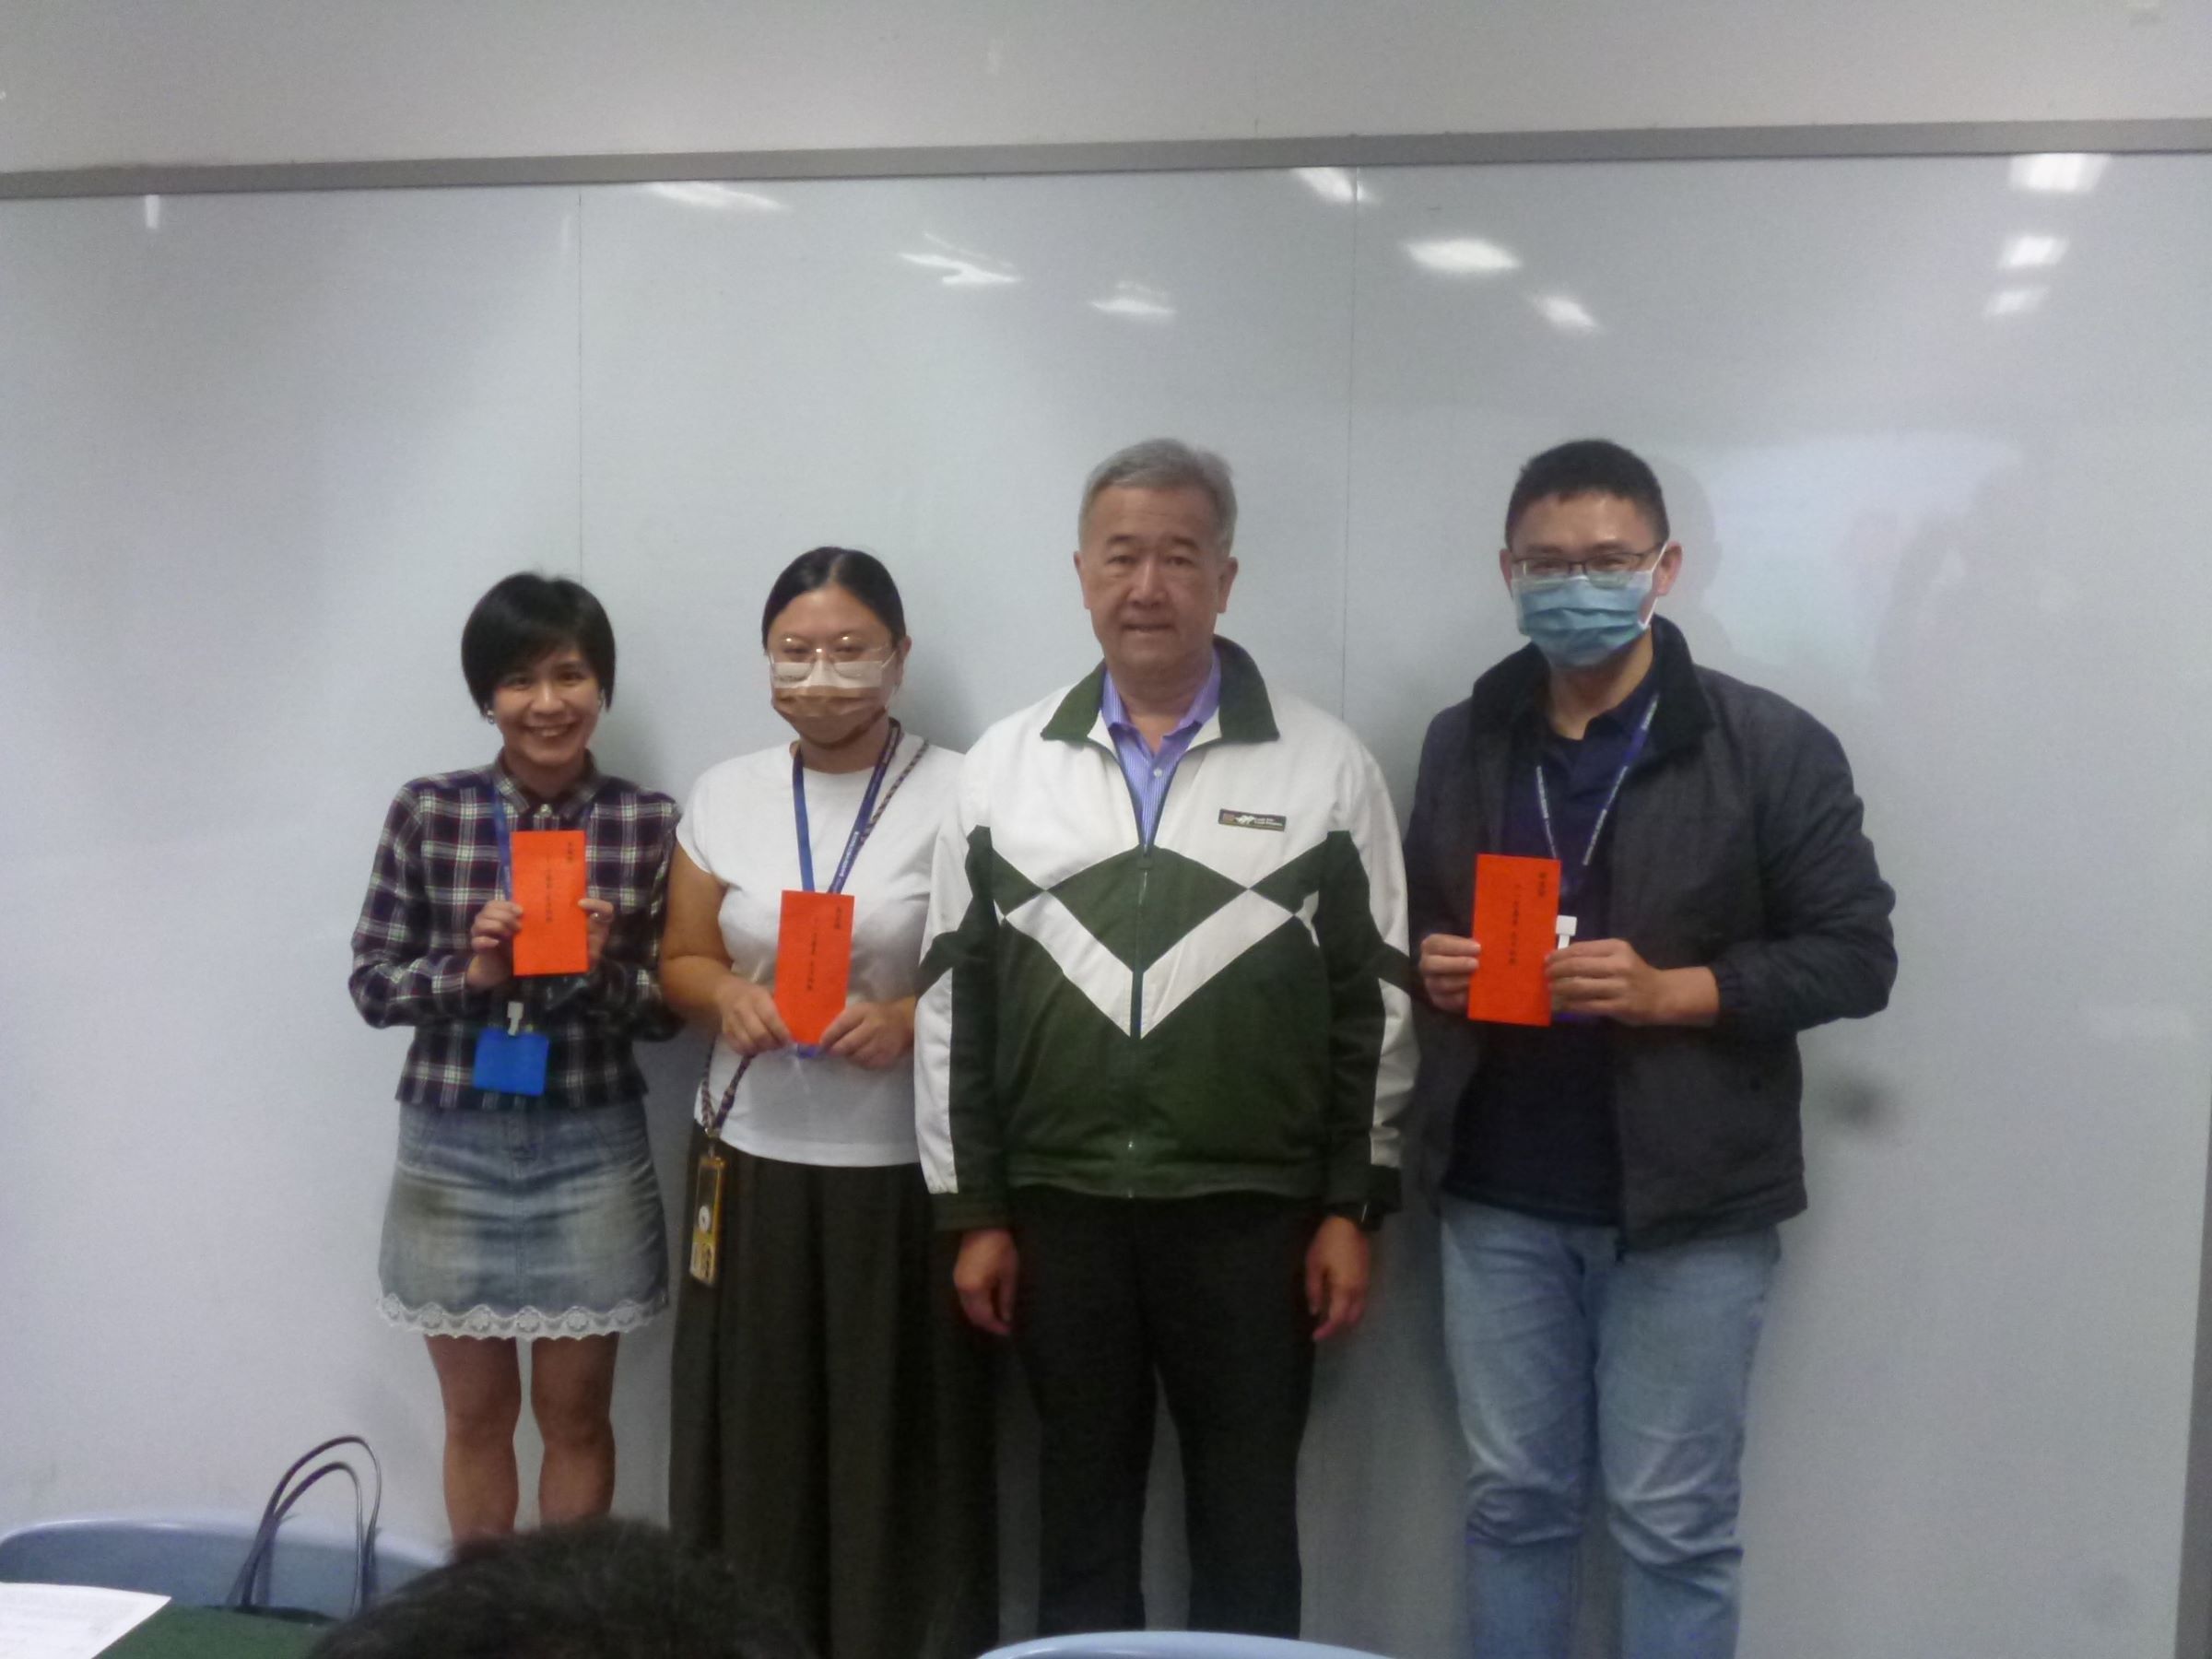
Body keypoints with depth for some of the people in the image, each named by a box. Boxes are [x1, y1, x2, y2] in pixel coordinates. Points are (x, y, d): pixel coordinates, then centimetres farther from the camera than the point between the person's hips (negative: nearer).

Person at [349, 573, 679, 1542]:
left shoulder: (651, 825, -4)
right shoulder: (426, 812, -4)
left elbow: (668, 1011, -1)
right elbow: (371, 984, -1)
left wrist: (603, 967, -21)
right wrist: (469, 970, -18)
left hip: (591, 1151, 0)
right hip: (452, 1148, 0)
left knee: (575, 1414, 13)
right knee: (476, 1415, 14)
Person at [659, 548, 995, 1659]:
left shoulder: (959, 795, -5)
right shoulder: (724, 795, 8)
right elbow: (680, 961, 15)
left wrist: (910, 1019, -20)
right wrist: (726, 994, -6)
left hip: (904, 1172, -3)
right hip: (753, 1160, 3)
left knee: (898, 1447, 1)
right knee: (754, 1439, 7)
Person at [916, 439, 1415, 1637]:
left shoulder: (1326, 765, -1)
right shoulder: (1004, 767, 3)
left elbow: (1375, 999, 0)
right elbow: (954, 1000, 5)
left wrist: (1351, 1209, -3)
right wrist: (973, 1212, 3)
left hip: (1251, 1212, -1)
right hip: (1060, 1208, 2)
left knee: (1246, 1525, 10)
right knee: (1080, 1516, 14)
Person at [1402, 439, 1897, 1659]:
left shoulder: (1769, 746, -6)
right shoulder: (1461, 743, 8)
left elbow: (1856, 954, -6)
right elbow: (1414, 925, 18)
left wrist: (1673, 991, -19)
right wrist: (1428, 965, -5)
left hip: (1687, 1204, -4)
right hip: (1500, 1200, 4)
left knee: (1673, 1524, 7)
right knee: (1512, 1502, 14)